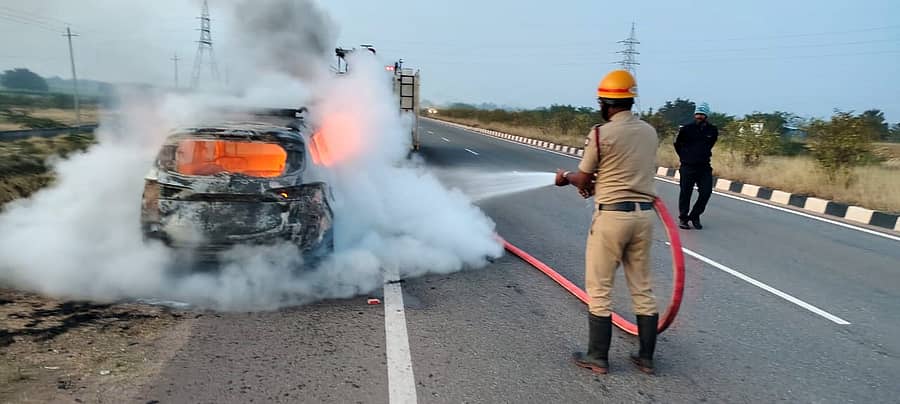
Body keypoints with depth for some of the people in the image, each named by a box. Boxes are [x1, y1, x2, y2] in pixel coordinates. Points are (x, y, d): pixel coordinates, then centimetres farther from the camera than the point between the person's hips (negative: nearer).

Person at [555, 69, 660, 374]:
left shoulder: (601, 134, -11)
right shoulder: (650, 132, 9)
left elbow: (583, 180, -4)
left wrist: (566, 177, 18)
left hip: (612, 215, -6)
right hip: (644, 215, 6)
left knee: (598, 288, 5)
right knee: (643, 288, 14)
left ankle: (598, 357, 13)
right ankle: (646, 357, 23)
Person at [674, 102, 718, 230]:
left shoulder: (713, 130, 2)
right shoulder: (686, 129, -6)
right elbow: (677, 143, 7)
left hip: (704, 167, 3)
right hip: (688, 167, -3)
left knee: (706, 192, -4)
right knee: (685, 193, 3)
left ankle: (695, 216, 14)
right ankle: (683, 218, 16)